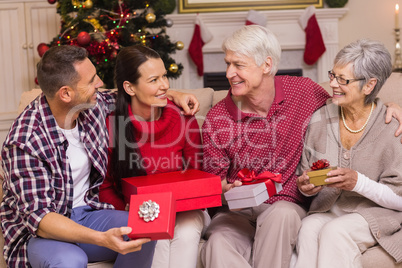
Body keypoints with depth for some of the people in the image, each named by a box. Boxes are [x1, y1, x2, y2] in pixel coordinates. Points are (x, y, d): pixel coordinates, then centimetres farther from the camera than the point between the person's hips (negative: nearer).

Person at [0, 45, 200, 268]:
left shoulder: (93, 106, -4)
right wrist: (101, 239, -41)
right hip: (39, 230, -6)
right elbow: (39, 216, -28)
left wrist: (172, 95, 7)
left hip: (86, 213, 6)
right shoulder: (24, 142, -24)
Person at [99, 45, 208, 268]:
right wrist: (127, 209, -19)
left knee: (186, 232, -30)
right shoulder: (110, 125, -10)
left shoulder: (184, 120, -7)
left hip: (181, 210, 1)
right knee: (156, 236, -31)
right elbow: (105, 187, -1)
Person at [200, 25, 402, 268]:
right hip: (237, 212, 0)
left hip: (285, 205, 1)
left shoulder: (302, 91, -1)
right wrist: (226, 189, -21)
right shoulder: (218, 118, -4)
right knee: (218, 246, -34)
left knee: (280, 214, -36)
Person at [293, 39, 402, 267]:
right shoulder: (320, 119, 1)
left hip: (378, 214, -3)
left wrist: (358, 182, -25)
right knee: (309, 228, -29)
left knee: (335, 232, -32)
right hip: (329, 209, 4)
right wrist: (305, 186, -12)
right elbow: (306, 175, 12)